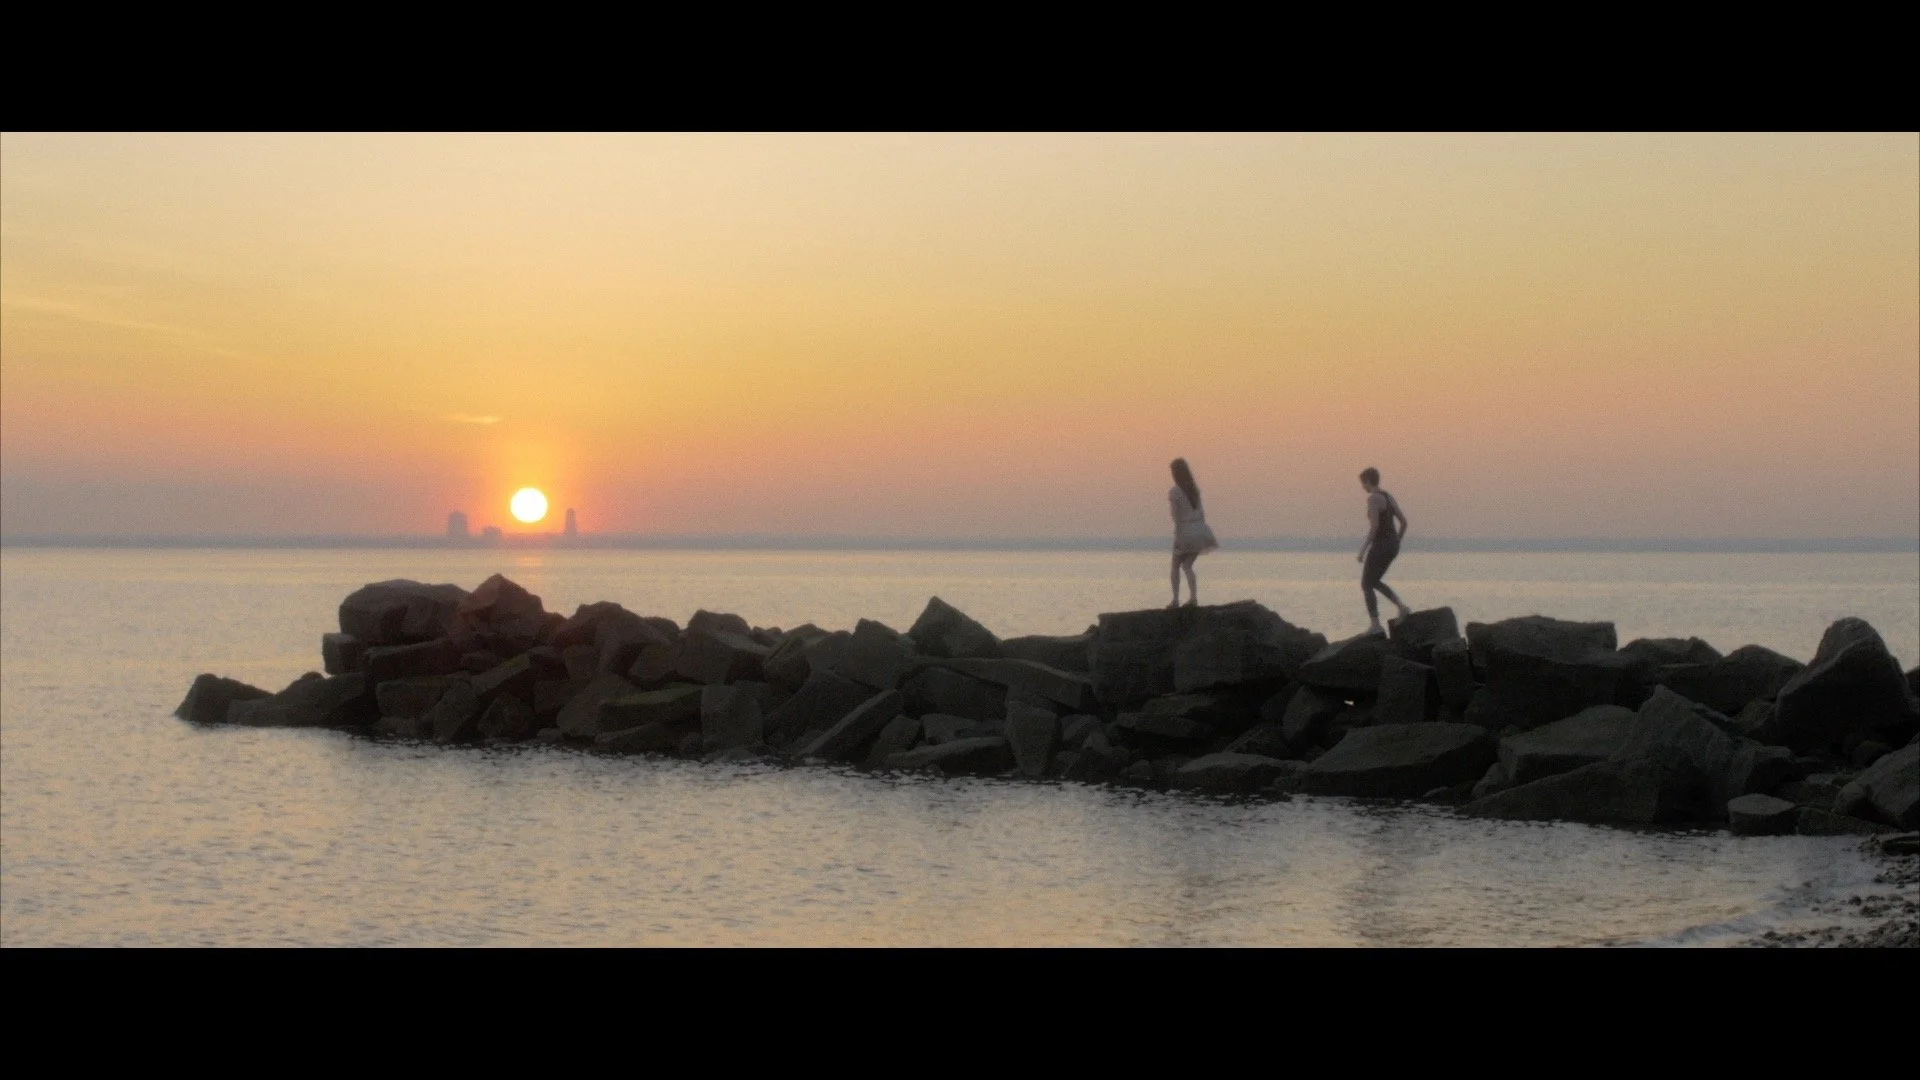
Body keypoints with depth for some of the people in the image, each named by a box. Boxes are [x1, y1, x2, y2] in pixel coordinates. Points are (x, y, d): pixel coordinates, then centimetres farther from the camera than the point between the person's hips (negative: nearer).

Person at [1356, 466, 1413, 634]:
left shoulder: (1373, 498, -15)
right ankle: (1402, 607, 8)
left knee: (1366, 585, 3)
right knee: (1373, 582, 22)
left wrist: (1362, 550, -19)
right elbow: (1404, 522, 15)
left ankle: (1375, 625, 0)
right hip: (1393, 546, 9)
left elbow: (1374, 527, -23)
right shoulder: (1389, 497, 13)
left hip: (1380, 545, -9)